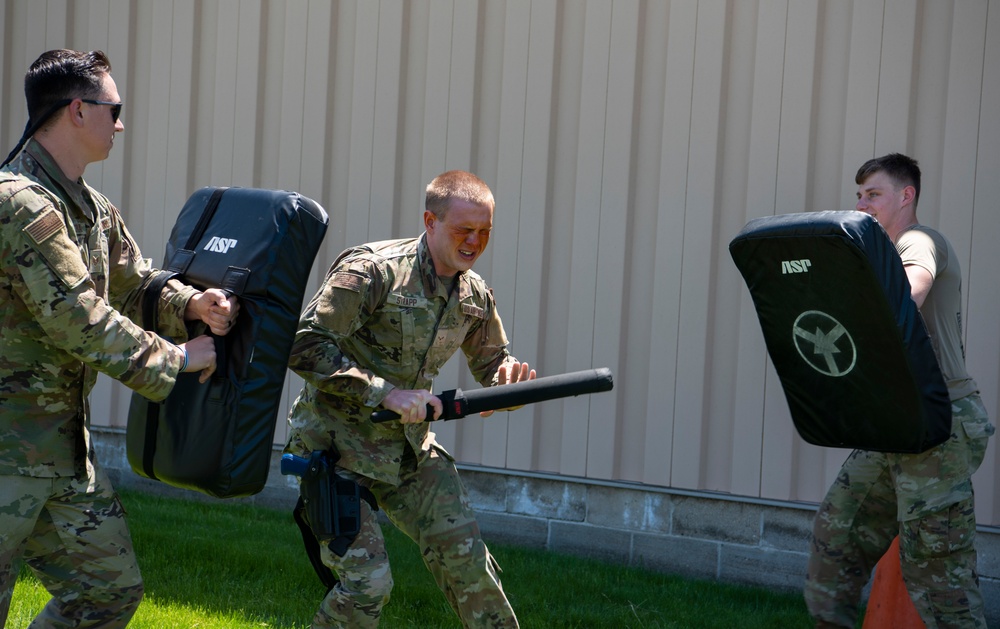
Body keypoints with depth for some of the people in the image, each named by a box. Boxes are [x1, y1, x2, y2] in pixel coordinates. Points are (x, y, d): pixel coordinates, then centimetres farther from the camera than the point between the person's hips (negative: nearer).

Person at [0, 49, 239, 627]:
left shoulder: (93, 209, 12)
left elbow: (135, 284, 21)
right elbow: (80, 322, -21)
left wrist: (193, 305, -1)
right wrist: (174, 360, -9)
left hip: (66, 446, 10)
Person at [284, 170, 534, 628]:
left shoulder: (475, 296, 3)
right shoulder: (373, 271, -19)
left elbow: (492, 362, 18)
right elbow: (304, 346, -24)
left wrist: (509, 379, -8)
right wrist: (386, 392, -28)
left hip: (408, 448, 6)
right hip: (336, 445, -6)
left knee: (465, 557, 4)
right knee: (367, 579, -14)